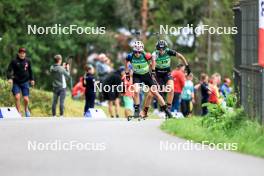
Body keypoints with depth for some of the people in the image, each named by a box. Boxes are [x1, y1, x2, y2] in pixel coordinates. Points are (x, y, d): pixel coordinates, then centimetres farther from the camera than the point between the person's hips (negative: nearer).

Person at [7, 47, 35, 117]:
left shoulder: (28, 61, 3)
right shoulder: (14, 61, -6)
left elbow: (30, 71, 15)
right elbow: (9, 70, -9)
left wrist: (32, 79, 13)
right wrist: (9, 78, -24)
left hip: (25, 82, 1)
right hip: (16, 83, -1)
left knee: (26, 99, -3)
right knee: (17, 97, -14)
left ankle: (26, 109, 28)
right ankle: (19, 112, 0)